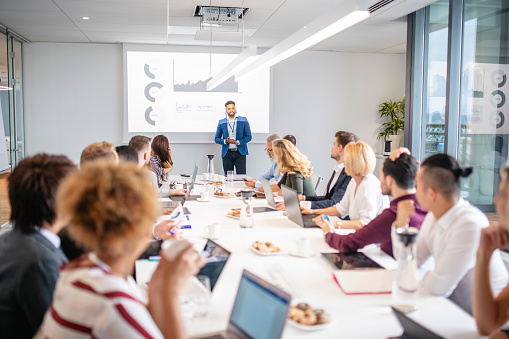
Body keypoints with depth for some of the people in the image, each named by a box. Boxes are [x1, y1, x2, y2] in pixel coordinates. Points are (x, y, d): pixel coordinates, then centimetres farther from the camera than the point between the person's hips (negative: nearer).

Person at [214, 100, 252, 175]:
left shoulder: (243, 120, 5)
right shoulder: (221, 122, 9)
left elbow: (248, 137, 3)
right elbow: (217, 139, 10)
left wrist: (238, 142, -13)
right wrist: (225, 141, -10)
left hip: (240, 152, -1)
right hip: (227, 153, 2)